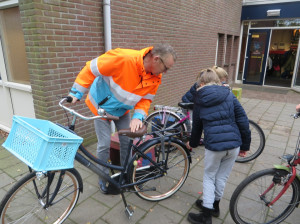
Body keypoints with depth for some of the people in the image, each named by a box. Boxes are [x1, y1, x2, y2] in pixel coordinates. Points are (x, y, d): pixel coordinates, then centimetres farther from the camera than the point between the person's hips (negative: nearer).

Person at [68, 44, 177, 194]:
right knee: (104, 145, -1)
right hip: (102, 105, -4)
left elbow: (146, 99, -9)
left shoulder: (156, 77, -16)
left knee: (127, 142, 7)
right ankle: (103, 179, 25)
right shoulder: (123, 58, -36)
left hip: (123, 110, 5)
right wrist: (76, 92, -21)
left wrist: (138, 116, -27)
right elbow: (91, 69, -27)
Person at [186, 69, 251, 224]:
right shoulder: (228, 95, 7)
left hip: (214, 145, -2)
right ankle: (214, 205, 39)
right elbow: (242, 120, 3)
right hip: (234, 144, 3)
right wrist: (245, 144, 11)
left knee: (209, 177, 17)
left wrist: (192, 143, 31)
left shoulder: (199, 99, 5)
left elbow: (196, 125, 15)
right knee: (222, 177, 20)